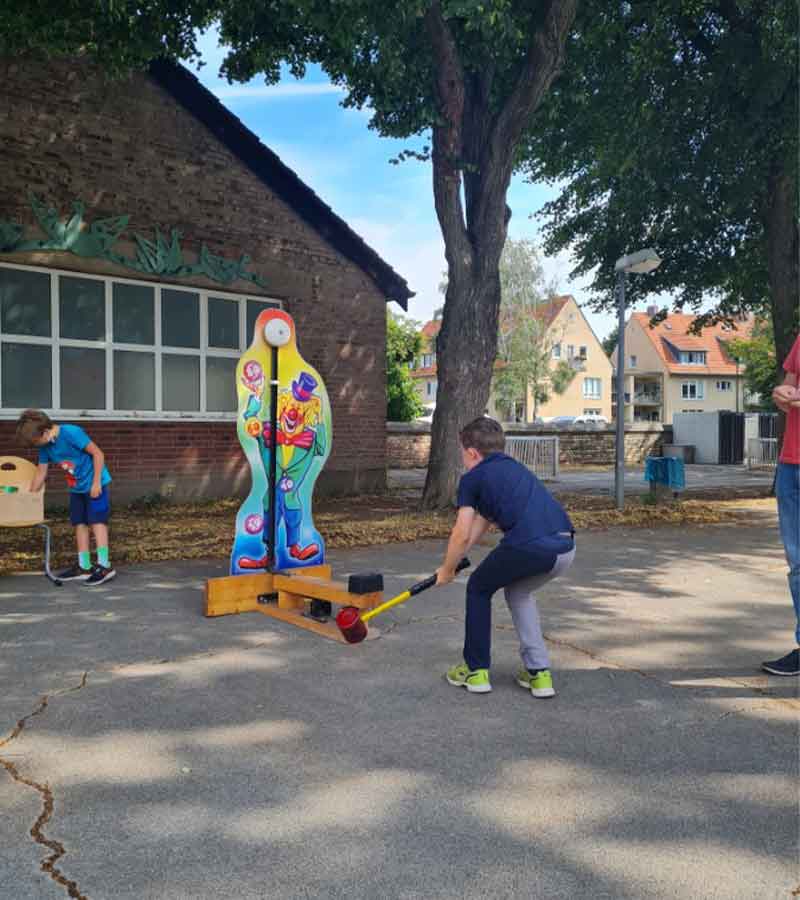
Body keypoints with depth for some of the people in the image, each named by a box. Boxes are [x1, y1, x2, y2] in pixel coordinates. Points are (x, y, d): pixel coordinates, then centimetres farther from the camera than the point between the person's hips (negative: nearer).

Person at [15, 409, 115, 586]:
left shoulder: (71, 433, -24)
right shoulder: (45, 447, 0)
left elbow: (98, 454, -21)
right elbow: (40, 473, 10)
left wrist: (96, 483, -20)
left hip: (95, 484, -8)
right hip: (76, 488, 8)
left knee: (97, 521, -11)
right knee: (80, 524, 6)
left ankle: (104, 566, -11)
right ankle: (84, 567, 11)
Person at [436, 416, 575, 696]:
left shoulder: (472, 478, 11)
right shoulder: (513, 468, 33)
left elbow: (462, 535, 9)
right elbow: (482, 521, 40)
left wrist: (447, 570, 27)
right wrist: (454, 560, 48)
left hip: (528, 544, -7)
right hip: (565, 547, 7)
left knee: (479, 588, 21)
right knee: (519, 592, 32)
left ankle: (476, 670, 26)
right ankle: (538, 672, 28)